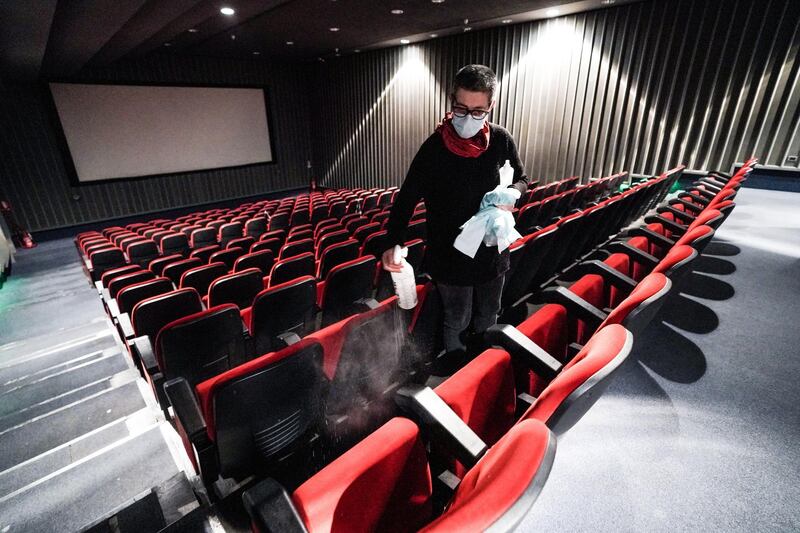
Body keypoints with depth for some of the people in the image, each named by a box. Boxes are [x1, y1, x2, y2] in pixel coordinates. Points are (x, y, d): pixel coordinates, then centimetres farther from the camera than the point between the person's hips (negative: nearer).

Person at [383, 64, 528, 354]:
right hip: (451, 256, -4)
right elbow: (406, 198, -10)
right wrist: (393, 242, -20)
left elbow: (521, 180, 10)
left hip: (493, 252, 4)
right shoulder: (435, 147, -15)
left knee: (488, 318, 24)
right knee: (457, 322, 12)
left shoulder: (501, 140, -5)